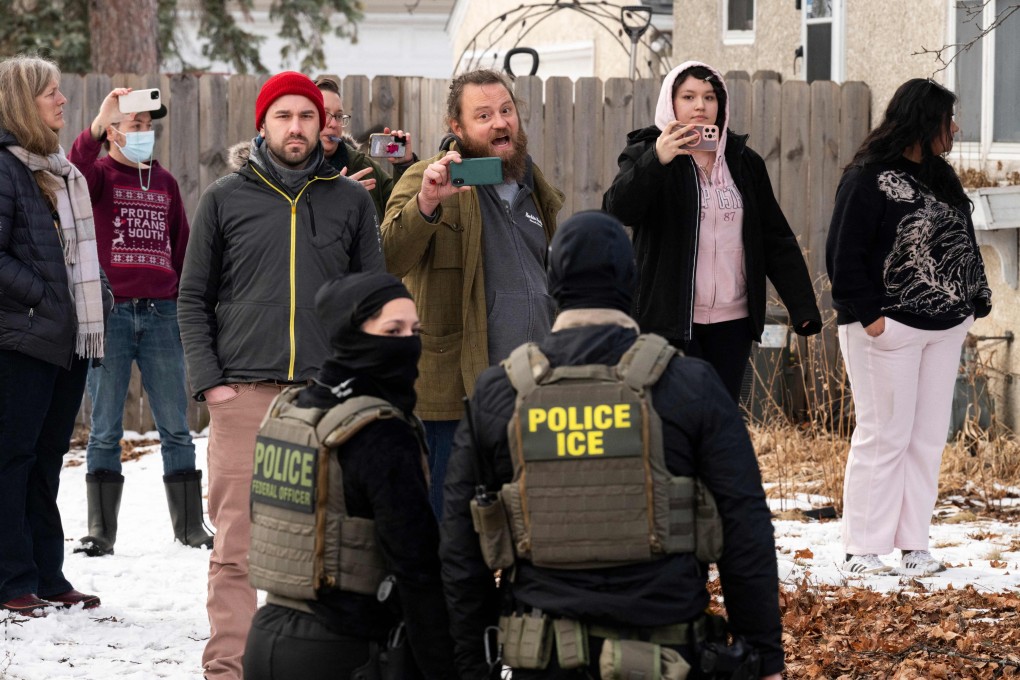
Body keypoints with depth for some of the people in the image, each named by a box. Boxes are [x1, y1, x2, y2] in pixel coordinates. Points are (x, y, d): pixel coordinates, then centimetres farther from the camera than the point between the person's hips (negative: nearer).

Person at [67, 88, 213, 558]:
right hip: (110, 314, -3)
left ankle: (190, 526, 12)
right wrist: (95, 127, -32)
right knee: (105, 430, 1)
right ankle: (101, 532, 5)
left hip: (161, 312, 3)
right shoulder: (100, 174, 3)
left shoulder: (164, 182, 16)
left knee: (176, 428, 5)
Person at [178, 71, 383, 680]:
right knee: (236, 546, -6)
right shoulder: (226, 199, 10)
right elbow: (194, 298, 10)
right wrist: (209, 379, -2)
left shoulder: (351, 200, 12)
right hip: (243, 394, -1)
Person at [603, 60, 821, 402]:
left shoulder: (744, 162, 13)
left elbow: (777, 240, 13)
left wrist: (802, 306, 4)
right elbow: (619, 210, -19)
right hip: (671, 320, -4)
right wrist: (656, 160, -34)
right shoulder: (646, 154, 1)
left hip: (732, 322, 4)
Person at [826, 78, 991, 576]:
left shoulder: (940, 178, 15)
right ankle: (863, 549, 0)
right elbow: (845, 255, -11)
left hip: (944, 328, 8)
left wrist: (974, 301, 11)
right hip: (888, 328, -8)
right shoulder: (868, 179, -10)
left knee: (929, 438, 6)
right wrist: (868, 314, -15)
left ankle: (913, 545, 10)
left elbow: (962, 244, 20)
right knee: (884, 436, -6)